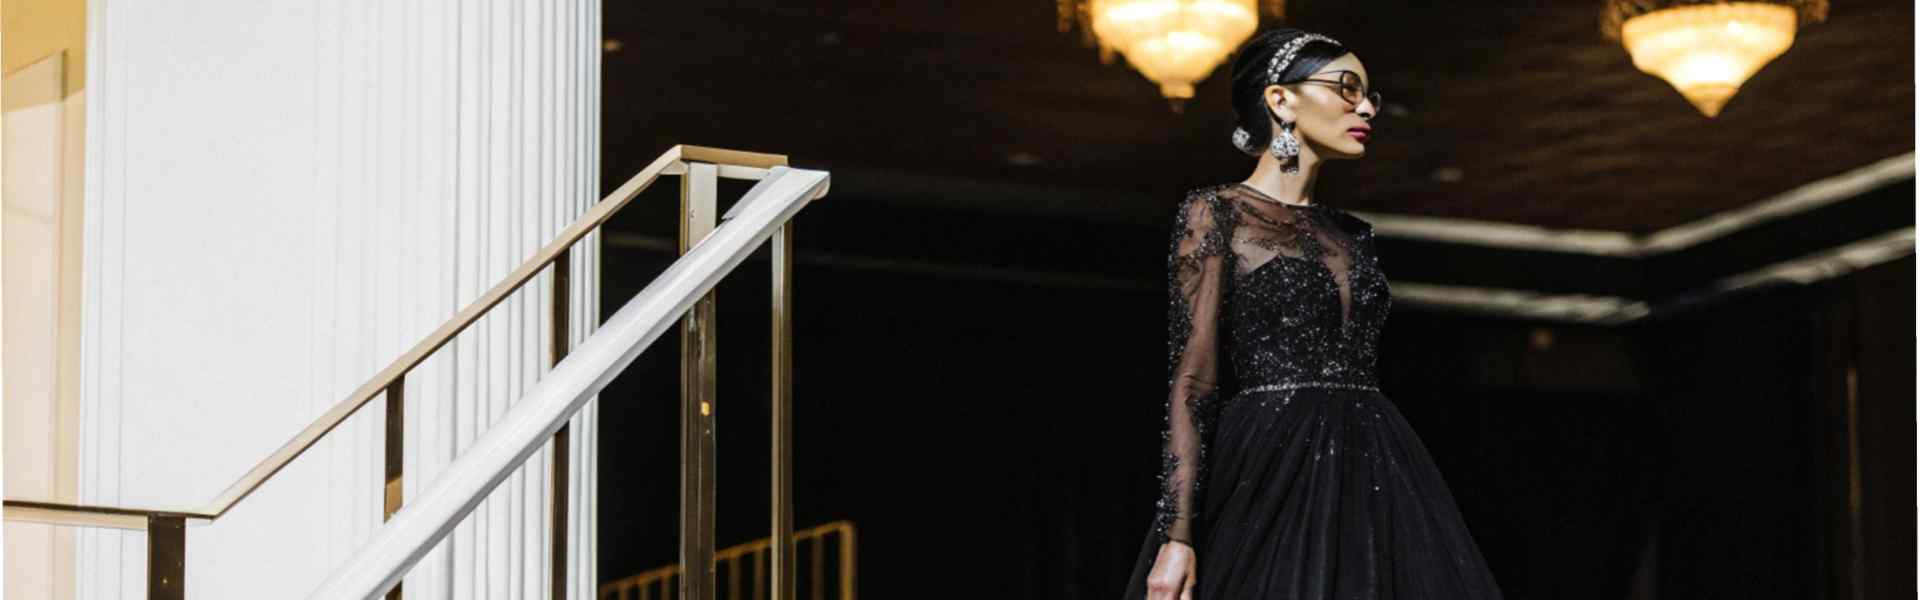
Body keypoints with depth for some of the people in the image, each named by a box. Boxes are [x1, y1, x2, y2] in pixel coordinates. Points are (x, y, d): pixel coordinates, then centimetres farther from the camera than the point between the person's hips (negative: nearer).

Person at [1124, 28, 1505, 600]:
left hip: (1373, 481, 6)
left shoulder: (1352, 234, 19)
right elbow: (1192, 381, -7)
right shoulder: (1215, 214, 1)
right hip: (1272, 482, -6)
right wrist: (1176, 536, -17)